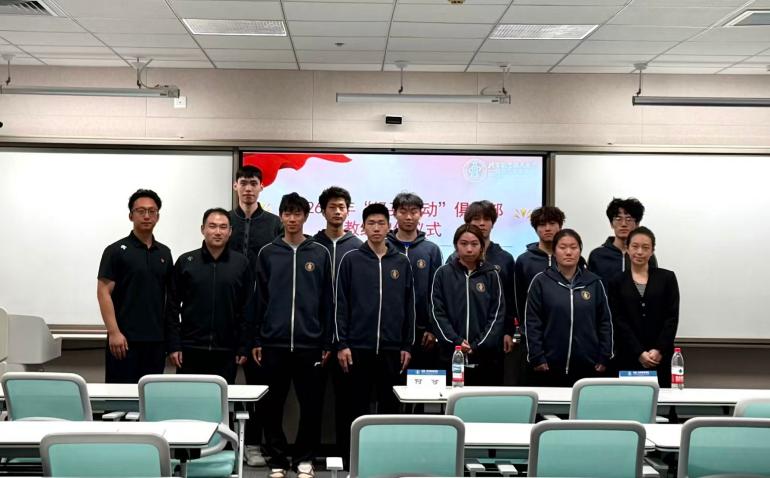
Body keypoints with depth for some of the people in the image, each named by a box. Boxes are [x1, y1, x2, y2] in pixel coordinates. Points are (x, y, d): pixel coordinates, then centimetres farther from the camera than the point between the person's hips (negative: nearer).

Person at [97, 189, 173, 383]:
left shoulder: (164, 253, 12)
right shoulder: (116, 251, -4)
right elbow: (104, 293, -8)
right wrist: (113, 332, -16)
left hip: (156, 339, 5)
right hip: (125, 338, -5)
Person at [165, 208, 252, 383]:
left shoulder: (241, 263, 3)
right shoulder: (185, 262, 3)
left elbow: (247, 308, 2)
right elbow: (173, 307, 3)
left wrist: (244, 347, -2)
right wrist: (173, 345, -3)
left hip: (226, 352, 0)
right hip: (191, 350, 0)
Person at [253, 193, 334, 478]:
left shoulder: (320, 254, 5)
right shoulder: (267, 253, 6)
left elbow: (327, 301, 6)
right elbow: (259, 299, 6)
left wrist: (327, 342, 2)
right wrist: (256, 340, 3)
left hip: (310, 342, 0)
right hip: (273, 342, 0)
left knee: (311, 404, 4)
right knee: (273, 404, 5)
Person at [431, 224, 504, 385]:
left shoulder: (492, 275, 6)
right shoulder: (443, 274, 5)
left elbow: (497, 315, 1)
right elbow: (437, 313, 0)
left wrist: (478, 346, -10)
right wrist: (456, 342, -12)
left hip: (485, 358, 0)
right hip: (451, 357, 0)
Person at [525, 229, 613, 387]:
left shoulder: (594, 282, 6)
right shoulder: (541, 281, 0)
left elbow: (605, 322, 8)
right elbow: (532, 323, -1)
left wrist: (604, 358, 3)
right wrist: (537, 358, -7)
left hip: (588, 366, 2)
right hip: (550, 366, -2)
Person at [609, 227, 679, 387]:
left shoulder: (667, 278, 7)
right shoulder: (617, 282, 6)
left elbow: (672, 317, 1)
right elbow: (619, 321, 0)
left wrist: (659, 350, -9)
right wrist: (639, 353, -10)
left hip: (661, 355, 0)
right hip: (629, 356, 0)